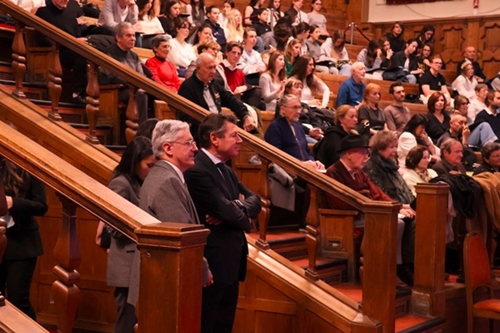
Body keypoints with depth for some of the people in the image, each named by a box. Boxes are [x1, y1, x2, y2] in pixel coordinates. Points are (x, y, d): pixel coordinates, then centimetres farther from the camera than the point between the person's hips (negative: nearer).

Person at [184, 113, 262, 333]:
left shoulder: (225, 169, 13)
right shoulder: (197, 171, -19)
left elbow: (254, 200, 6)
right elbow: (227, 210, -25)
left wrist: (235, 208, -16)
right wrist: (242, 213, -2)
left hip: (230, 262, 10)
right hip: (212, 265, -10)